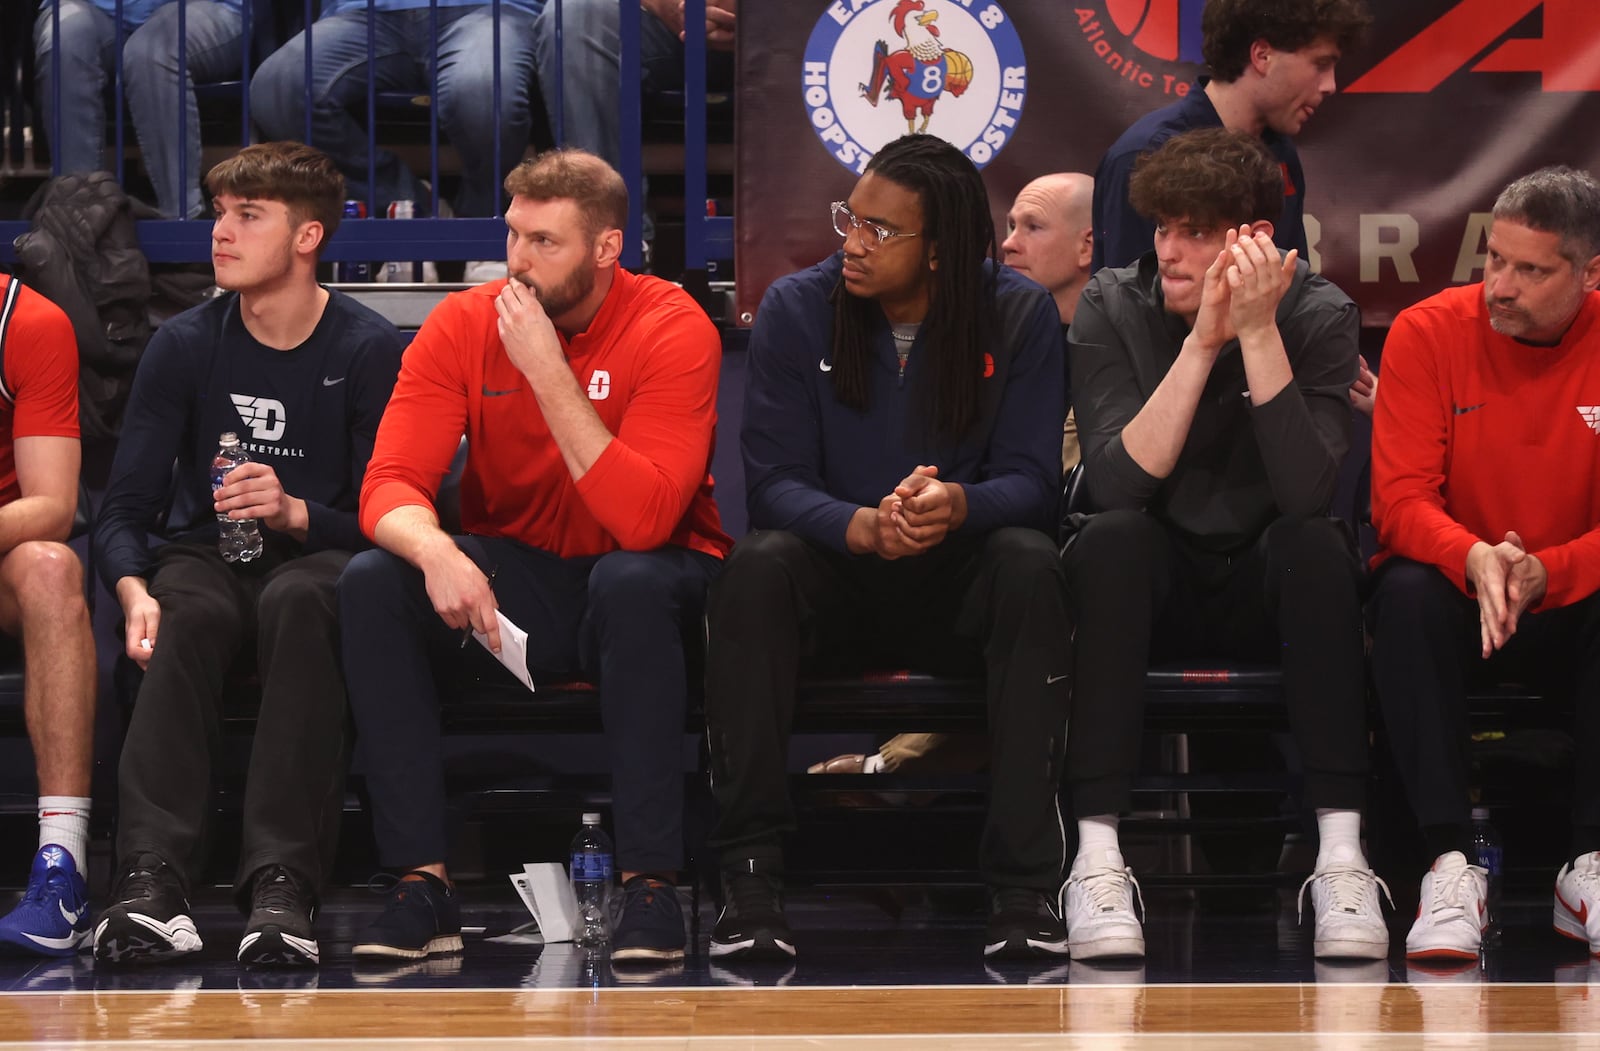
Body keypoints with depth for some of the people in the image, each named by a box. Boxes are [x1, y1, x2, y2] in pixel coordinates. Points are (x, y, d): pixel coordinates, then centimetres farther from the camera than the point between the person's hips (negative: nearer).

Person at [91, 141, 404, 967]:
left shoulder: (368, 350, -2)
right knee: (187, 619, -35)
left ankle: (281, 883, -48)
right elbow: (124, 509, 0)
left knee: (300, 602, -38)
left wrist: (296, 515, -24)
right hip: (204, 557, 2)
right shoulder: (184, 346, 3)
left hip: (314, 559, -1)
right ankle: (152, 879, -51)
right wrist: (135, 593, -22)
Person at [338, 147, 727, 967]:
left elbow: (643, 519, -27)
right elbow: (390, 486, -13)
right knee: (372, 583, -23)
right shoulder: (464, 324, -5)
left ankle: (650, 884, -31)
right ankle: (422, 884, -24)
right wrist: (436, 552, -37)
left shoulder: (672, 329, -16)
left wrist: (550, 375, -29)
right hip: (515, 579, 3)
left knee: (631, 582, -37)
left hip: (641, 585, -3)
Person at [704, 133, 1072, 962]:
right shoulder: (796, 310, -4)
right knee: (756, 564, -32)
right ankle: (750, 878, -33)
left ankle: (1025, 884, -34)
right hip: (834, 578, 0)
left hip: (957, 585, 0)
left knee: (1029, 563, -33)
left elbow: (1030, 481, -11)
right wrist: (864, 527, -34)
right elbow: (774, 482, -11)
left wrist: (957, 506, -36)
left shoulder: (1019, 317, -4)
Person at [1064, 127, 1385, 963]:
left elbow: (1306, 492, -25)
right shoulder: (1112, 308, -9)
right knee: (1113, 539, -32)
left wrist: (1257, 333, -29)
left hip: (1267, 585, 0)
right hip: (1151, 586, 0)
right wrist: (1202, 344, -28)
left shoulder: (1318, 316, -10)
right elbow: (1117, 484, -23)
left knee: (1318, 543, -31)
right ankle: (1096, 853, -36)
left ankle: (1341, 853, -34)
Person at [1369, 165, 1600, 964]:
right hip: (1458, 602, 0)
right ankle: (1450, 866, -37)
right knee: (1406, 593, -33)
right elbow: (1400, 499, -15)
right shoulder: (1429, 333, -8)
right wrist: (1475, 561, -36)